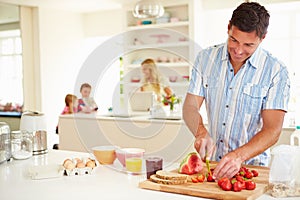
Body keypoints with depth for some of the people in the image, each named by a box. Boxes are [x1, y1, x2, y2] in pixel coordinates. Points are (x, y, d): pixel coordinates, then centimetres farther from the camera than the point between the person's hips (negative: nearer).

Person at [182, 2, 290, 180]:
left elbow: (272, 130, -12)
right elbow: (190, 107, 2)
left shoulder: (276, 71, -6)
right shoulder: (206, 58, 3)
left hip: (250, 165, -2)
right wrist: (201, 133, -19)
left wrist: (239, 155, -28)